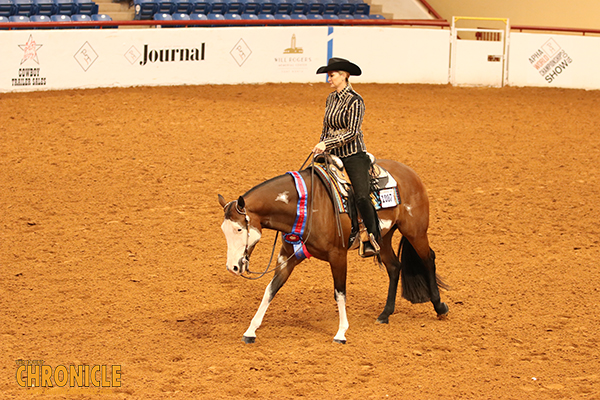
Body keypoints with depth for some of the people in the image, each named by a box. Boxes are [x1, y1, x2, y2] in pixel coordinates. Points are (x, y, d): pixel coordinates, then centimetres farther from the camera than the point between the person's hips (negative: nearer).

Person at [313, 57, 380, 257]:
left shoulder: (355, 101, -10)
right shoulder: (331, 99, 12)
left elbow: (352, 132, -17)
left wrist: (327, 144, -24)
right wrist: (320, 149, 14)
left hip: (354, 156, -7)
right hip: (334, 157, 7)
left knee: (361, 196, -22)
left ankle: (372, 241, -11)